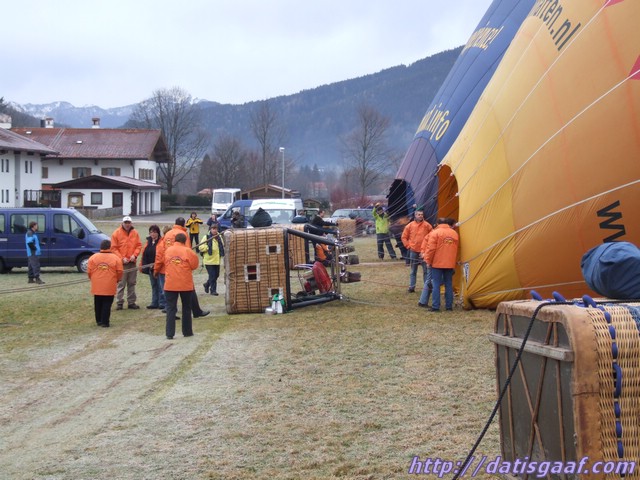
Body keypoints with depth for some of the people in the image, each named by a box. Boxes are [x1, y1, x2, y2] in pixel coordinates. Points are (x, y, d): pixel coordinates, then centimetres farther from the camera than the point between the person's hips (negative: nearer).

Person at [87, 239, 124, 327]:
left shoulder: (93, 257, -2)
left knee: (98, 304, 16)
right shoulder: (116, 258, -7)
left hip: (97, 286, 2)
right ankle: (104, 322, 1)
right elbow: (120, 272, -5)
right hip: (110, 287, -2)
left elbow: (89, 271, 0)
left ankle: (99, 321, 24)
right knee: (107, 304, 4)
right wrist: (117, 280, 14)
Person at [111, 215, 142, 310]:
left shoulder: (135, 233, 5)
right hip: (121, 263, -4)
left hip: (132, 263, 4)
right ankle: (119, 303, 2)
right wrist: (122, 258, -14)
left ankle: (131, 302, 17)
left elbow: (139, 245, 8)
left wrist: (134, 255, -9)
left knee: (132, 284, 10)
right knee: (121, 284, -3)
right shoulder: (116, 233, -5)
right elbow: (114, 248, -6)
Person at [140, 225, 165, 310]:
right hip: (150, 268, 8)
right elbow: (144, 254, 15)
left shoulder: (162, 241, -11)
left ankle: (162, 303, 1)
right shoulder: (149, 241, 13)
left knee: (161, 286, -5)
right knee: (154, 286, 15)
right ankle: (155, 303, 22)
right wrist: (142, 265, 7)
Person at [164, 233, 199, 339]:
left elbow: (165, 264, 14)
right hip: (186, 284, -1)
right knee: (186, 308, 12)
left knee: (171, 309, 3)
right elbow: (195, 265, -1)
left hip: (170, 284, 1)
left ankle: (169, 334, -3)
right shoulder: (187, 251, -7)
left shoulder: (168, 250, 3)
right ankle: (187, 332, 18)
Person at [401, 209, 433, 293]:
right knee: (413, 271, 9)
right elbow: (404, 237, 8)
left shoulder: (427, 225, -2)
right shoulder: (410, 226, 1)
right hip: (413, 251, 1)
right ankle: (411, 287, 14)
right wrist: (408, 246, 2)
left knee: (426, 270, -1)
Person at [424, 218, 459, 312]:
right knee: (449, 284, 11)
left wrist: (428, 261, -2)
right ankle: (449, 305, 12)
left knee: (436, 284, 0)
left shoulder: (435, 232, -8)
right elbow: (456, 249, 15)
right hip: (450, 264, 4)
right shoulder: (454, 233, 9)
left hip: (437, 263, -4)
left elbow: (431, 249, -11)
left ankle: (435, 306, -3)